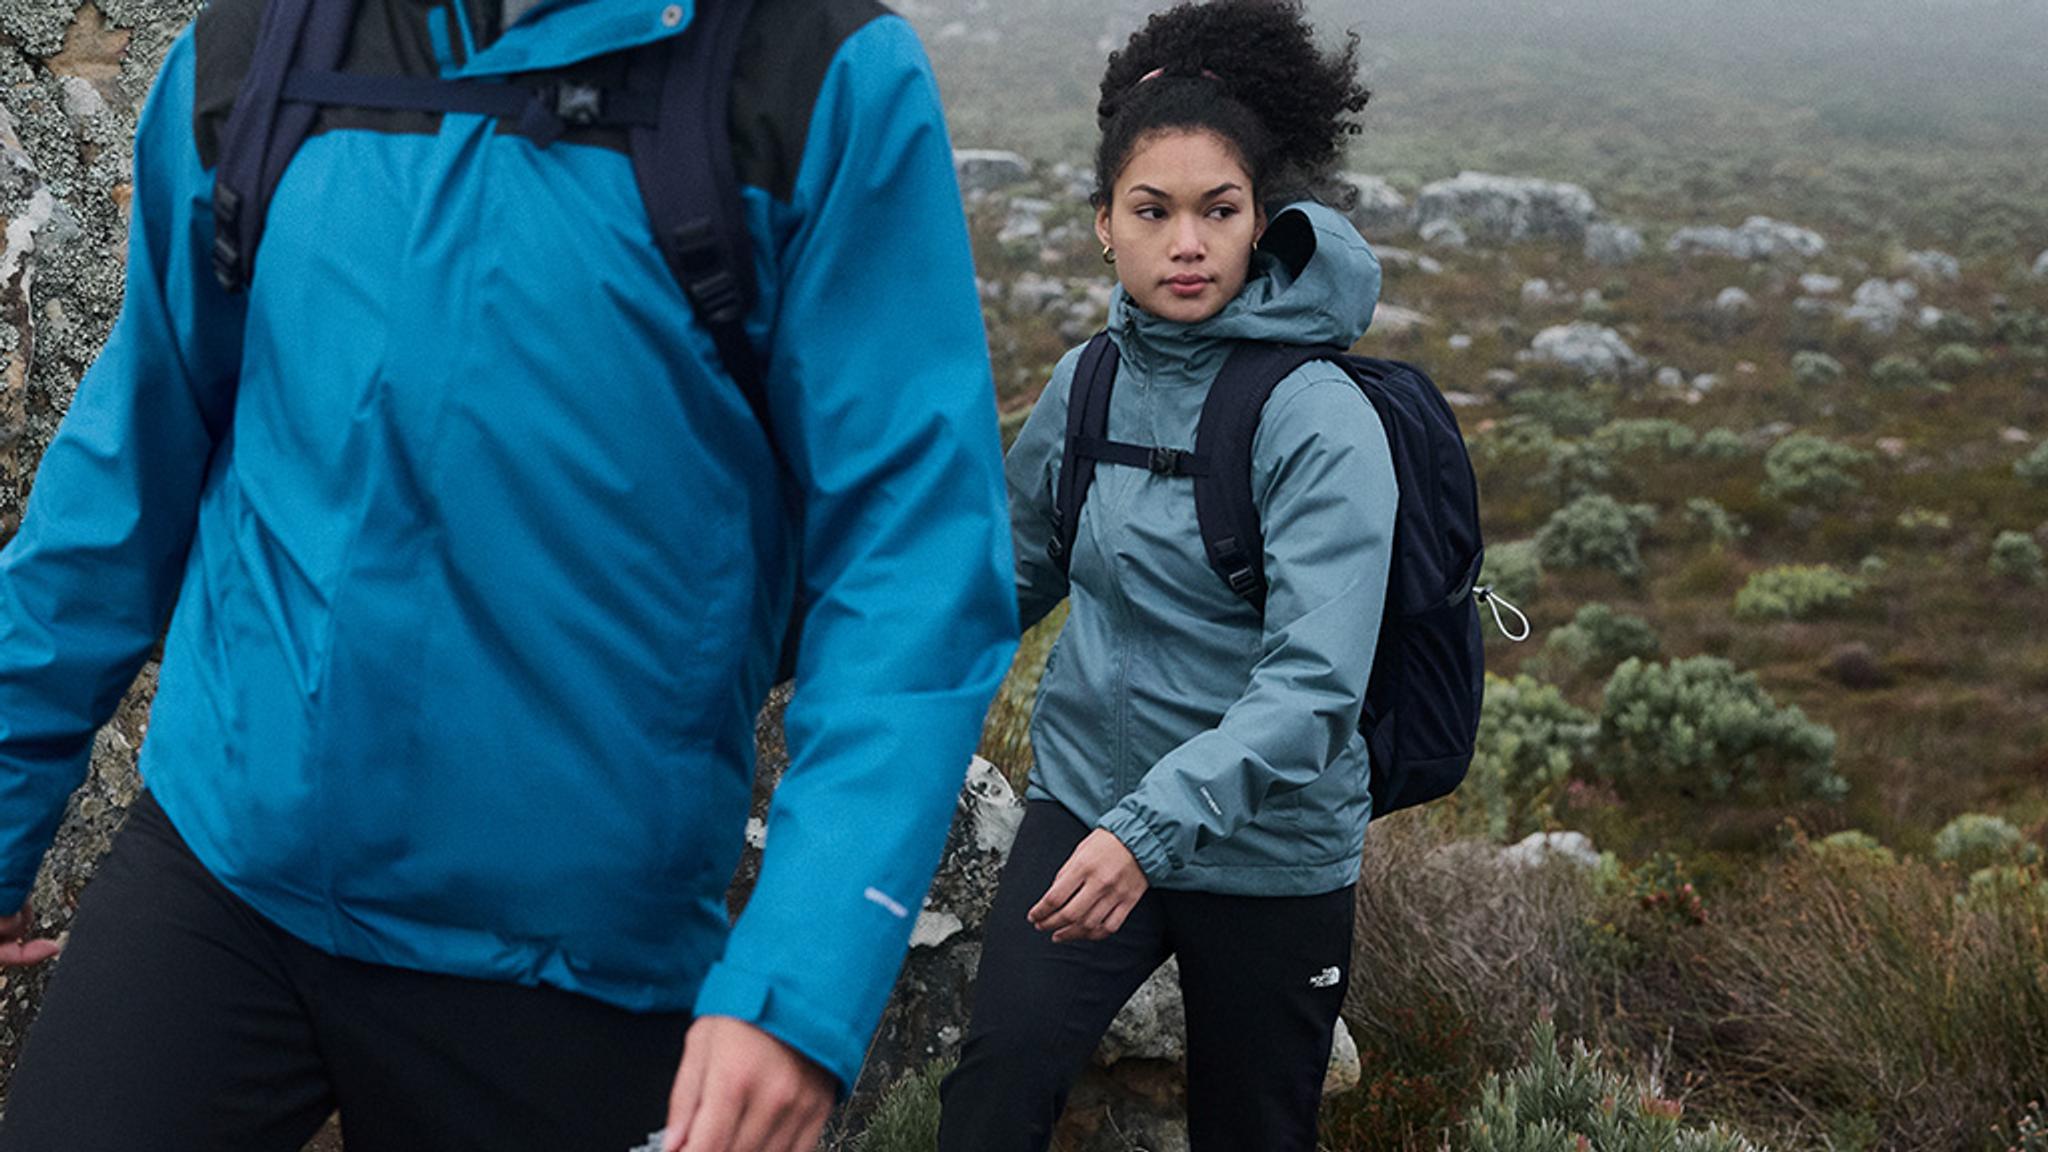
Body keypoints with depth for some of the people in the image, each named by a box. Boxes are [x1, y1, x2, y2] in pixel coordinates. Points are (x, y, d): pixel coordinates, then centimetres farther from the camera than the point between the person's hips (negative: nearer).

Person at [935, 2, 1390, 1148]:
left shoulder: (1322, 422, -16)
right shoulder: (1087, 382, 0)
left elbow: (1314, 681, -26)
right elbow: (1019, 568, 17)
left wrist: (1157, 827, -36)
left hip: (1269, 848, -3)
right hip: (1084, 797, 3)